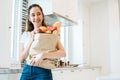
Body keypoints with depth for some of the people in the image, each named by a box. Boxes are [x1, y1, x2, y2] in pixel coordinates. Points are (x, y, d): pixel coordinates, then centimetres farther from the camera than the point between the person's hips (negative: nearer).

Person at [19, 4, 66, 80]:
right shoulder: (25, 34, 7)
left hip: (43, 71, -2)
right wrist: (31, 41, -8)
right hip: (26, 70, 3)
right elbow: (21, 59, 3)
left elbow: (63, 53, -13)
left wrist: (43, 55, -25)